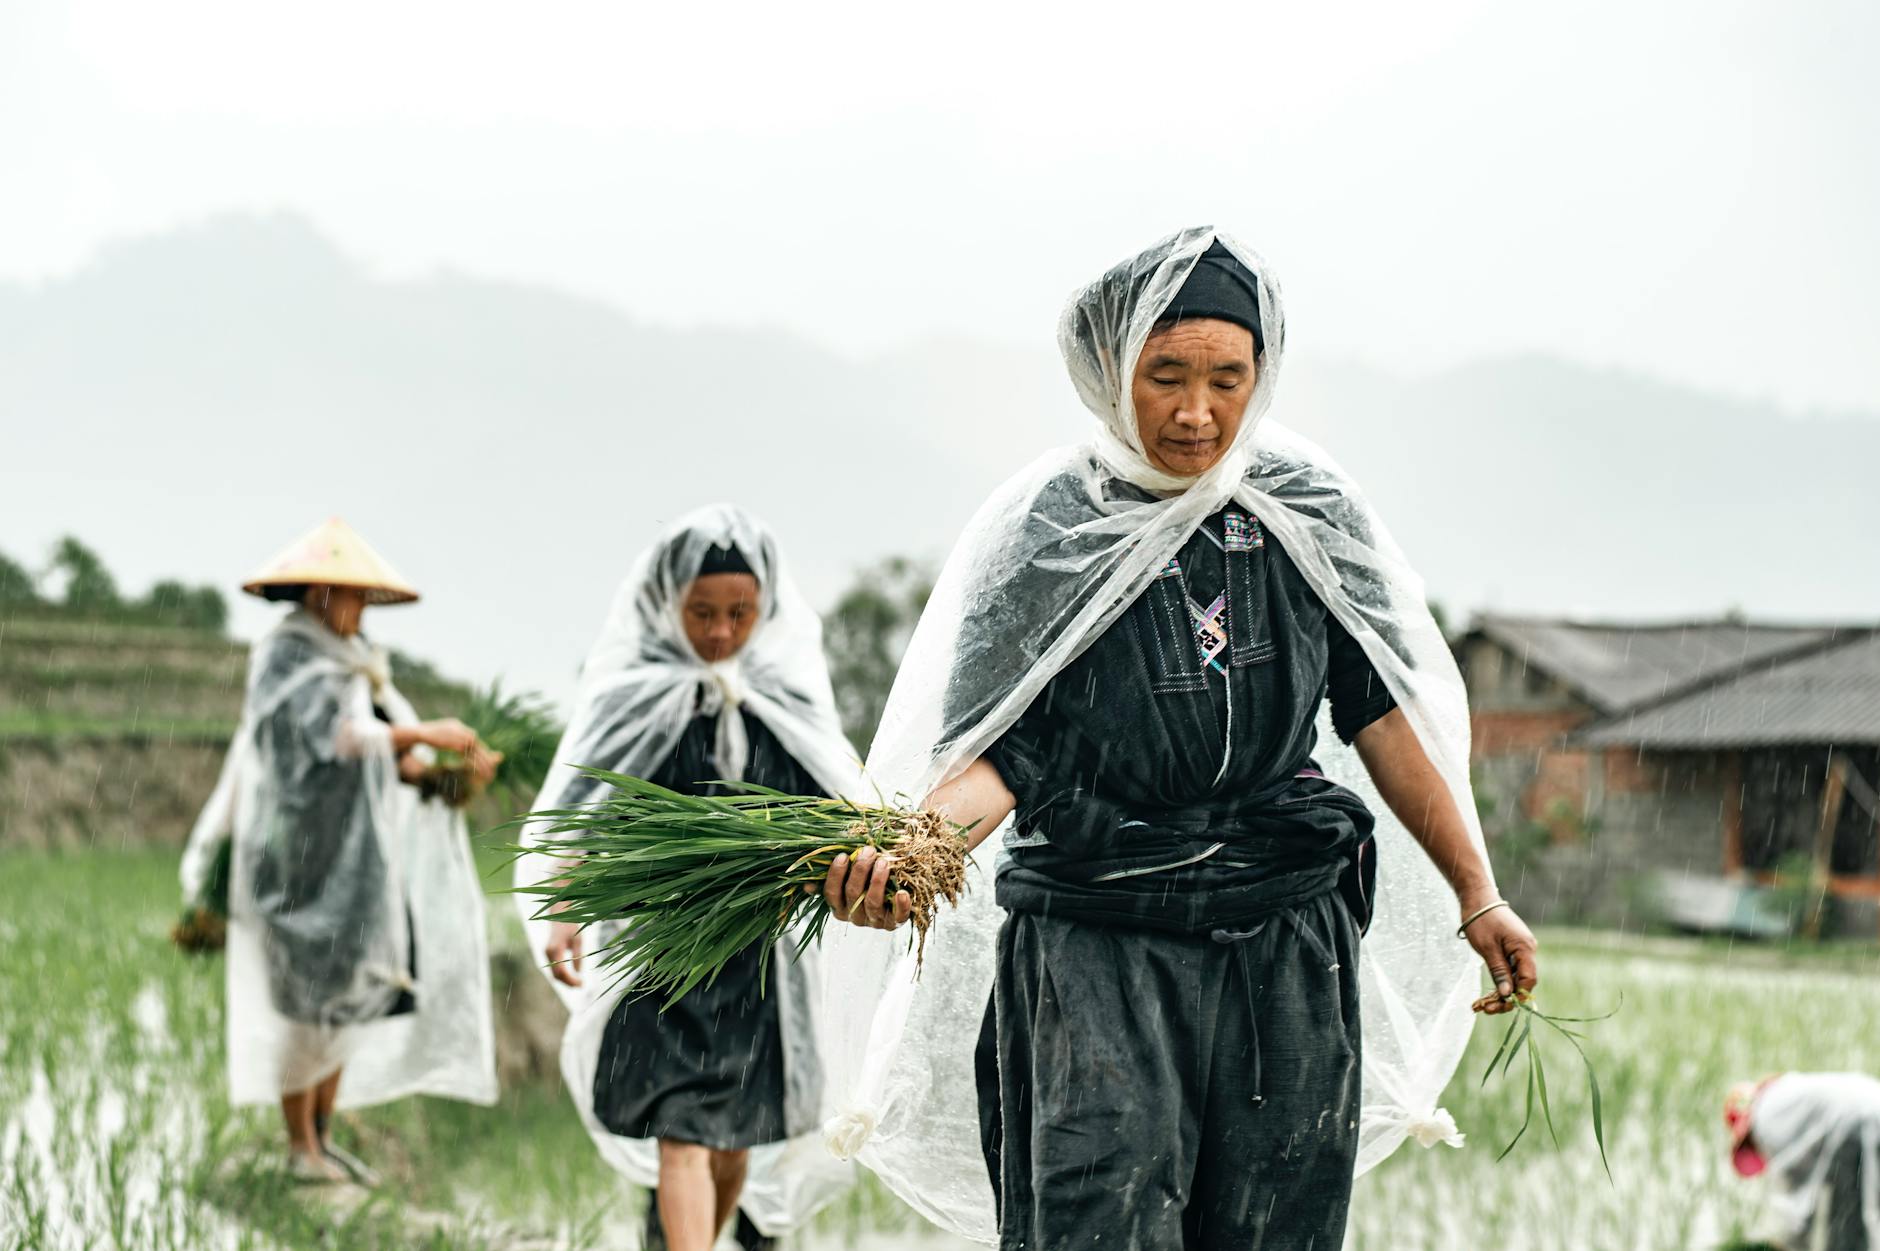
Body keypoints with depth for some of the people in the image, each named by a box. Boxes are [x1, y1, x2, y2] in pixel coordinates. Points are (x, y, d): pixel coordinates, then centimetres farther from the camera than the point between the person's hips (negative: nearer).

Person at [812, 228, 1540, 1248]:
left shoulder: (1310, 511, 3)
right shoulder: (1045, 534, -6)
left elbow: (1380, 710, 11)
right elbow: (993, 752, -8)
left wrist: (1477, 898, 13)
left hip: (1291, 949, 3)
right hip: (1095, 954, -3)